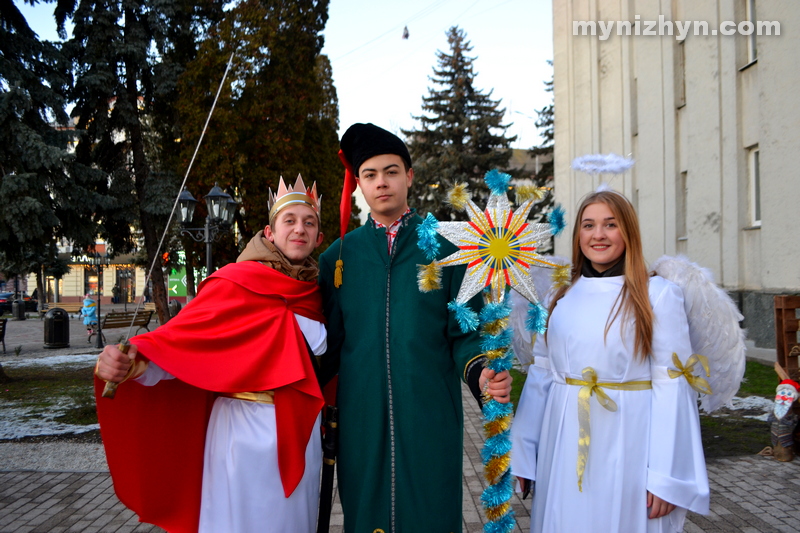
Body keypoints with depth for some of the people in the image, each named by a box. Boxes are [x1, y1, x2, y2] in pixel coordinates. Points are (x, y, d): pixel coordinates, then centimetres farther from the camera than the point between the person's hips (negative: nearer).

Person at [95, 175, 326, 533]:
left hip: (301, 435, 6)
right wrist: (131, 363, -37)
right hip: (247, 429, -6)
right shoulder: (238, 282, -12)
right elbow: (182, 337, -22)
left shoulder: (313, 291, 5)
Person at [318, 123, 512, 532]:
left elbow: (464, 333, 3)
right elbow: (330, 342, 9)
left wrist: (479, 373, -16)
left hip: (430, 417, -1)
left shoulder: (443, 251, 4)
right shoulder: (338, 256, 8)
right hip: (360, 419, 1)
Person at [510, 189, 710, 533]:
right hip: (565, 447, 4)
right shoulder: (561, 296, 6)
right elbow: (541, 373, 7)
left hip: (627, 446, -3)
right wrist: (522, 452, 6)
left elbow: (671, 386, -9)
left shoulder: (658, 294, -6)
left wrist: (666, 475, -13)